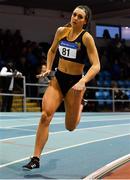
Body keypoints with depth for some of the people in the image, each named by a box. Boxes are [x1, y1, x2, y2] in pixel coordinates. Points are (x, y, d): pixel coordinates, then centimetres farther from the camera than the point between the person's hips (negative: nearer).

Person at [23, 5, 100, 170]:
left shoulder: (86, 37, -13)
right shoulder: (61, 31, 1)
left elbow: (96, 65, -18)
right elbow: (52, 51, 21)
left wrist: (82, 82, -32)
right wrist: (48, 69, 9)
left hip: (74, 81, -3)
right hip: (58, 79, 3)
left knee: (70, 127, 8)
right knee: (45, 115, -18)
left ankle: (80, 107, 44)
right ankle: (36, 158, -14)